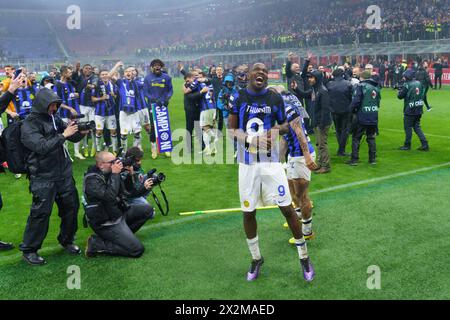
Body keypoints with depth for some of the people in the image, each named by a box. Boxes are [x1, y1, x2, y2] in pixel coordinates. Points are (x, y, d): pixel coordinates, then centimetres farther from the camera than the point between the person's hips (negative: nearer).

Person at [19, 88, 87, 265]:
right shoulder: (28, 125, -10)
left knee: (71, 205, 11)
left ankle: (67, 240, 32)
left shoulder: (55, 118, 8)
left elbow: (73, 138, 13)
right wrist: (63, 135, -25)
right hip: (43, 177, -6)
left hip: (64, 173, 6)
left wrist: (82, 132, -8)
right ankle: (29, 250, 12)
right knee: (41, 212, -4)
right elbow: (42, 147, -23)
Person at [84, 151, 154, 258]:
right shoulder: (92, 180, -21)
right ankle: (97, 244, -6)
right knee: (137, 249, -14)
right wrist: (115, 174, -27)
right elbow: (109, 196, -35)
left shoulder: (108, 173, 3)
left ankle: (124, 234, 6)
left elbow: (127, 191, 9)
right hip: (107, 223, -9)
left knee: (147, 209, 10)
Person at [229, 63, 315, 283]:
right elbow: (231, 130, 1)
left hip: (271, 161, -1)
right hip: (247, 163, 1)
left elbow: (285, 126, 13)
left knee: (287, 208, -1)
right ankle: (256, 258, 29)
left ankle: (304, 256, 18)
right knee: (248, 213, 8)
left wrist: (277, 129, -10)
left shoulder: (275, 98, 1)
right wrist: (253, 139, -16)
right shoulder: (238, 98, 0)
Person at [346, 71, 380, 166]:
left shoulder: (361, 86, -10)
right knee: (371, 138, 15)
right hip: (374, 117, 6)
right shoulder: (376, 87, 9)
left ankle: (354, 159, 3)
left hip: (362, 116, -6)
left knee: (356, 138, 4)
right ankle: (373, 159, 17)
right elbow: (378, 101, 12)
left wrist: (352, 109, -1)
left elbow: (356, 100, -17)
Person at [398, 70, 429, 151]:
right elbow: (423, 94, 16)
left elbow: (400, 96, -8)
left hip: (410, 110, -6)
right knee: (417, 127, 14)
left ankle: (407, 145, 12)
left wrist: (400, 90, 13)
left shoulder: (407, 85, -14)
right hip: (419, 109, 6)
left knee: (408, 127, 5)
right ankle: (425, 144, 8)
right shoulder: (419, 83, 5)